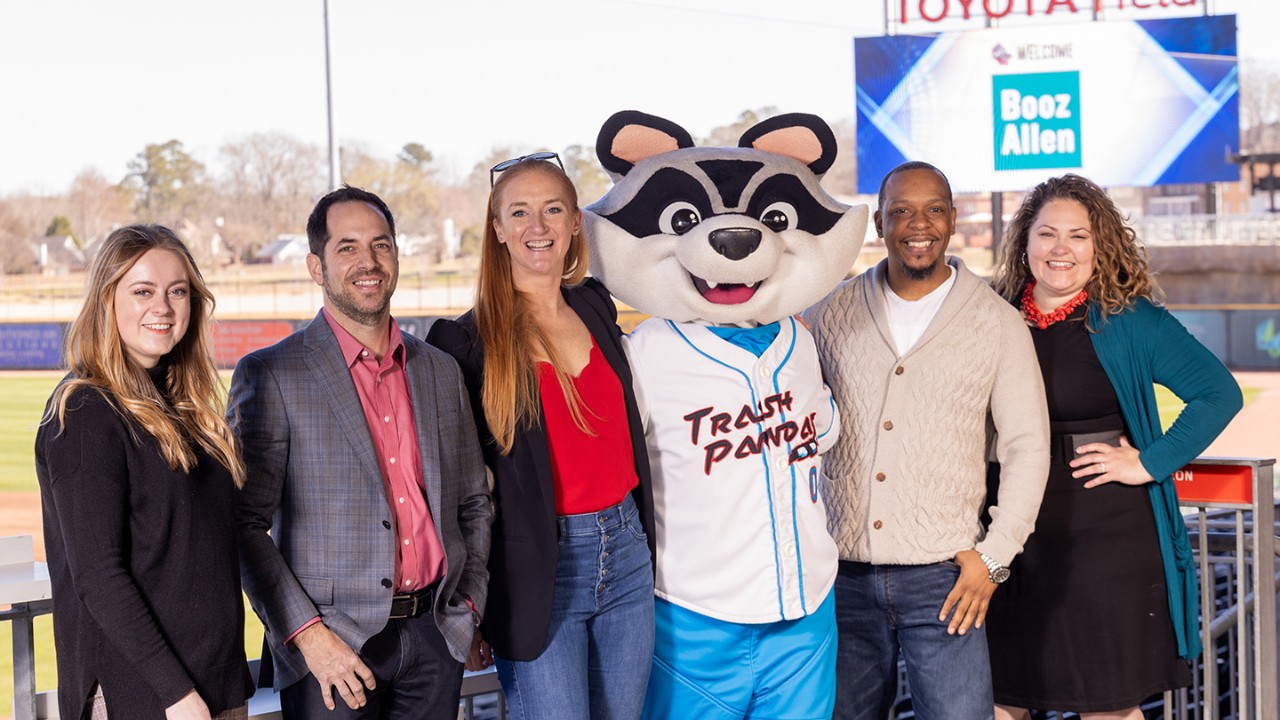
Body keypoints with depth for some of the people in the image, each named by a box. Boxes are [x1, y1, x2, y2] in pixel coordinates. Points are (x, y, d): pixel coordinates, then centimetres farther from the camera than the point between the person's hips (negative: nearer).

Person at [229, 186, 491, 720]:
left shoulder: (441, 371, 11)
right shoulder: (268, 376, -4)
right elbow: (245, 525, -8)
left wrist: (469, 605, 9)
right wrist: (306, 633, -14)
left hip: (435, 638, 4)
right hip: (332, 647, -4)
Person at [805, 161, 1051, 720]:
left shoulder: (998, 324, 2)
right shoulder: (831, 313, 6)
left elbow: (1027, 445, 3)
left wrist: (994, 555, -4)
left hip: (942, 574, -2)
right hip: (842, 570, 2)